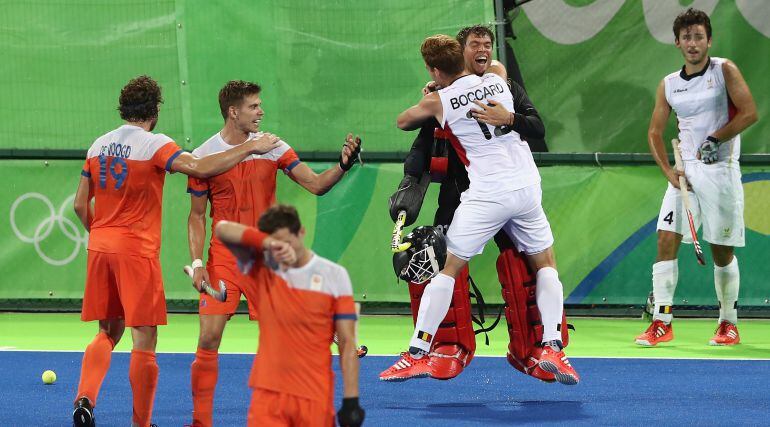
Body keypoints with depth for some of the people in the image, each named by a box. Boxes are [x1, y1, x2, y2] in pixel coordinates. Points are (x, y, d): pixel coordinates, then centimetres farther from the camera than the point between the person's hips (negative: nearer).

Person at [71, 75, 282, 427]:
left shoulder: (99, 145, 9)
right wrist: (249, 148, -18)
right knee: (144, 339, -1)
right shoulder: (155, 144, -11)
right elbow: (199, 168, -25)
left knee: (108, 331, 17)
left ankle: (85, 398, -2)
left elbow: (80, 204, 13)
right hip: (137, 250, -6)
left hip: (100, 247, 7)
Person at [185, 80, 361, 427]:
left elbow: (316, 184, -1)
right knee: (208, 338, -8)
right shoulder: (204, 156, -2)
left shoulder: (273, 147, 1)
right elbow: (197, 216, 4)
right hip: (223, 258, -1)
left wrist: (343, 165, -19)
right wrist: (196, 261, -5)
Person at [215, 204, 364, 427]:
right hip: (268, 392, 1)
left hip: (315, 397, -1)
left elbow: (347, 342, 0)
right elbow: (222, 229, -9)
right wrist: (268, 243, -25)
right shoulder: (262, 266, 4)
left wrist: (351, 400, -6)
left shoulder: (334, 275, 0)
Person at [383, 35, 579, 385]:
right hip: (526, 187, 4)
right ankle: (552, 346, 2)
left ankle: (417, 352, 2)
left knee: (448, 268, 5)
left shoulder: (438, 101, -2)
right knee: (545, 264, 17)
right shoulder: (497, 80, 9)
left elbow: (403, 122, 19)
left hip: (486, 194, -4)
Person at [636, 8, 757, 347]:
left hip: (720, 170, -4)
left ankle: (729, 324, 15)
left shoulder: (724, 71, -2)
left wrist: (715, 140, -17)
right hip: (684, 173, 4)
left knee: (722, 251, 2)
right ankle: (662, 323, -8)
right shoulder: (668, 85, 10)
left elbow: (749, 112, -11)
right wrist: (668, 170, -1)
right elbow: (655, 132, 14)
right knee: (666, 240, -9)